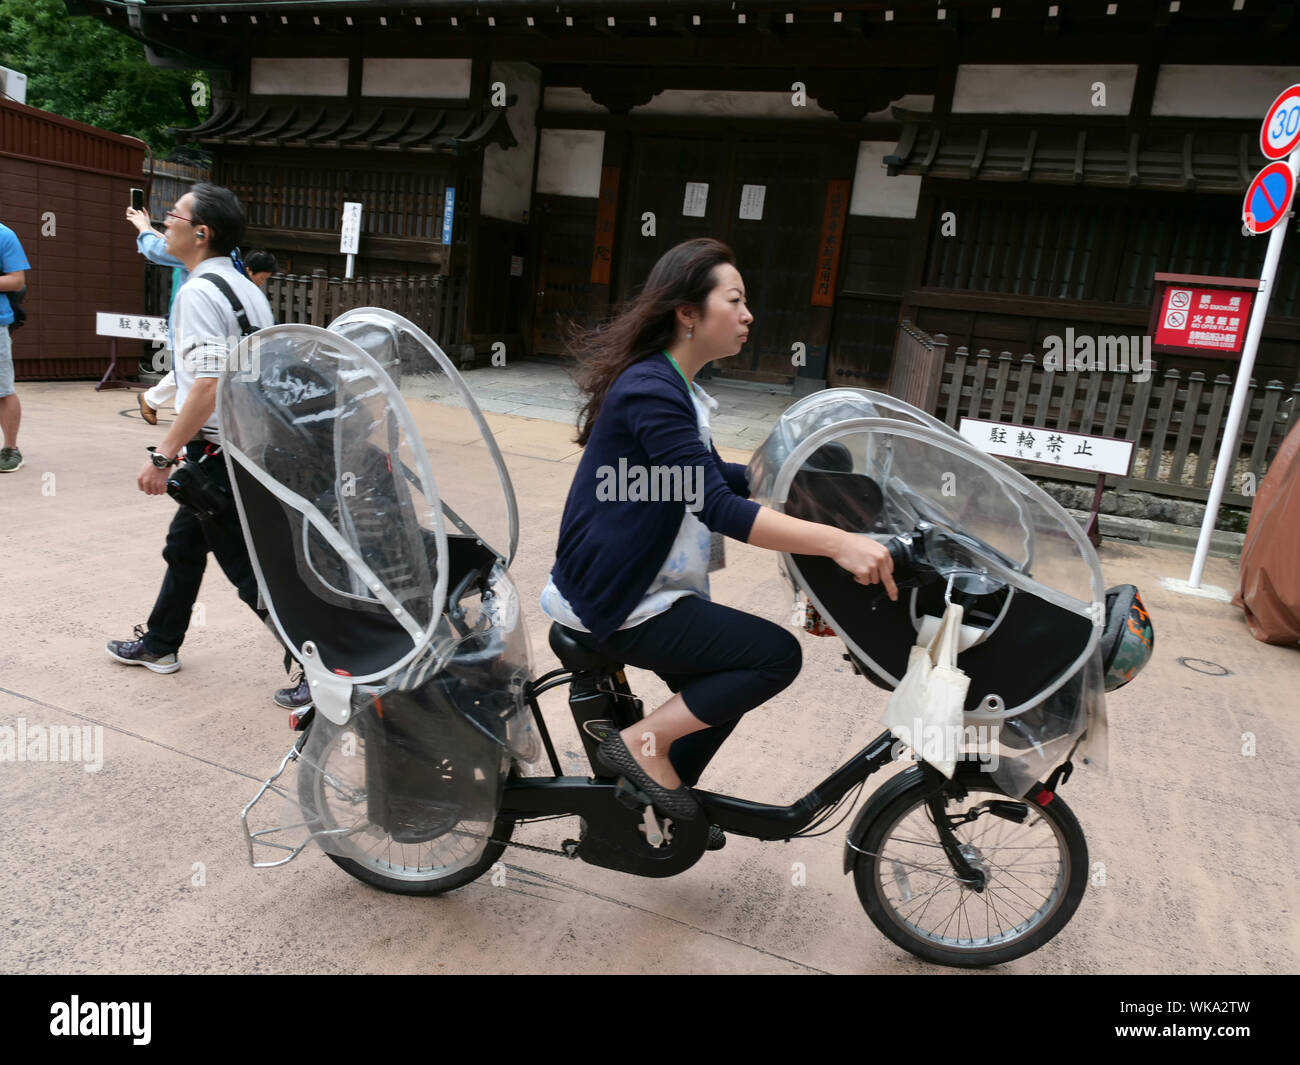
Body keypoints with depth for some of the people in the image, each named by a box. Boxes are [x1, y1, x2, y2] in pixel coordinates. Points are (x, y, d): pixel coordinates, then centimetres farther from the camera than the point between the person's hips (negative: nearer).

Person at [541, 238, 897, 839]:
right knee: (777, 655, -14)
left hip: (629, 587, 11)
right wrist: (837, 542, -36)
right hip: (613, 603, -11)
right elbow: (717, 508, -31)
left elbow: (715, 478, 24)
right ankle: (642, 743, -3)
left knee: (719, 684, 22)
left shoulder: (671, 387, 13)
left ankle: (666, 800, 32)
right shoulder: (651, 392, -21)